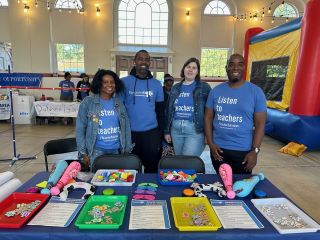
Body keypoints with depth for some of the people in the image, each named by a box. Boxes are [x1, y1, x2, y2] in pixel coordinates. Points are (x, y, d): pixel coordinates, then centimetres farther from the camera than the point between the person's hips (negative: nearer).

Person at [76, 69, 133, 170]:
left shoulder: (119, 103, 3)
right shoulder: (88, 102, -4)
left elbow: (126, 127, 6)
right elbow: (80, 128, -2)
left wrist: (127, 149, 5)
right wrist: (83, 152, -4)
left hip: (116, 150, 3)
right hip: (97, 150, -2)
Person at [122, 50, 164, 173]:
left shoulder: (156, 84, 5)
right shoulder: (124, 82, -1)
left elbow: (160, 111, 8)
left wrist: (160, 133, 6)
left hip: (151, 133, 1)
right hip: (129, 132, -1)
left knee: (152, 167, 12)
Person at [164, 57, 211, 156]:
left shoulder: (204, 87, -1)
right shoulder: (176, 88, 10)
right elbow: (168, 110, 13)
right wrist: (167, 131, 11)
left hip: (195, 130, -4)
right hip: (175, 129, 5)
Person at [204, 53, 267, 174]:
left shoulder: (256, 92, -4)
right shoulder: (216, 90, 2)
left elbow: (260, 124, -5)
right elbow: (208, 118, 4)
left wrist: (255, 151, -10)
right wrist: (210, 143, -4)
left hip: (243, 151, -2)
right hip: (218, 149, 2)